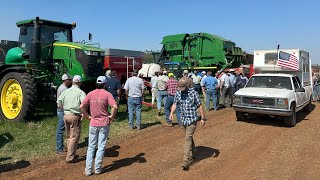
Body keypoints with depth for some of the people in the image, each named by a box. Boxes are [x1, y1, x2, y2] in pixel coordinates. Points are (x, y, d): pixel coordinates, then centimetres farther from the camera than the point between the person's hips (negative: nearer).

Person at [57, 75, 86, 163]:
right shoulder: (80, 92, -9)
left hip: (66, 115, 6)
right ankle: (70, 157, 5)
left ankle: (71, 154, 31)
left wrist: (64, 108, 13)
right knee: (74, 137, 2)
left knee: (69, 136, 19)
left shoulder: (66, 91, 8)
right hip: (75, 116, -6)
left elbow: (59, 102, 3)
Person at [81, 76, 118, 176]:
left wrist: (87, 116, 6)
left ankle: (88, 170, 13)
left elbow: (82, 106, -4)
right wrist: (111, 117, -6)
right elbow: (114, 106, -20)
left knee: (91, 146, 12)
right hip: (104, 123, -2)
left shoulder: (90, 94, 2)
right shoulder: (107, 94, -7)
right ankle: (97, 169, 14)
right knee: (101, 146, 7)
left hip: (93, 123, 3)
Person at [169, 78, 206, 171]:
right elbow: (175, 104, 3)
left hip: (192, 119, -5)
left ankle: (186, 161, -12)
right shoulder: (178, 93, 2)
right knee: (189, 137, 20)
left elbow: (199, 106, -6)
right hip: (184, 119, 5)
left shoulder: (193, 93, -11)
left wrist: (203, 118, -5)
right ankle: (192, 154, 40)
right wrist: (171, 113, -15)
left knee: (188, 138, -12)